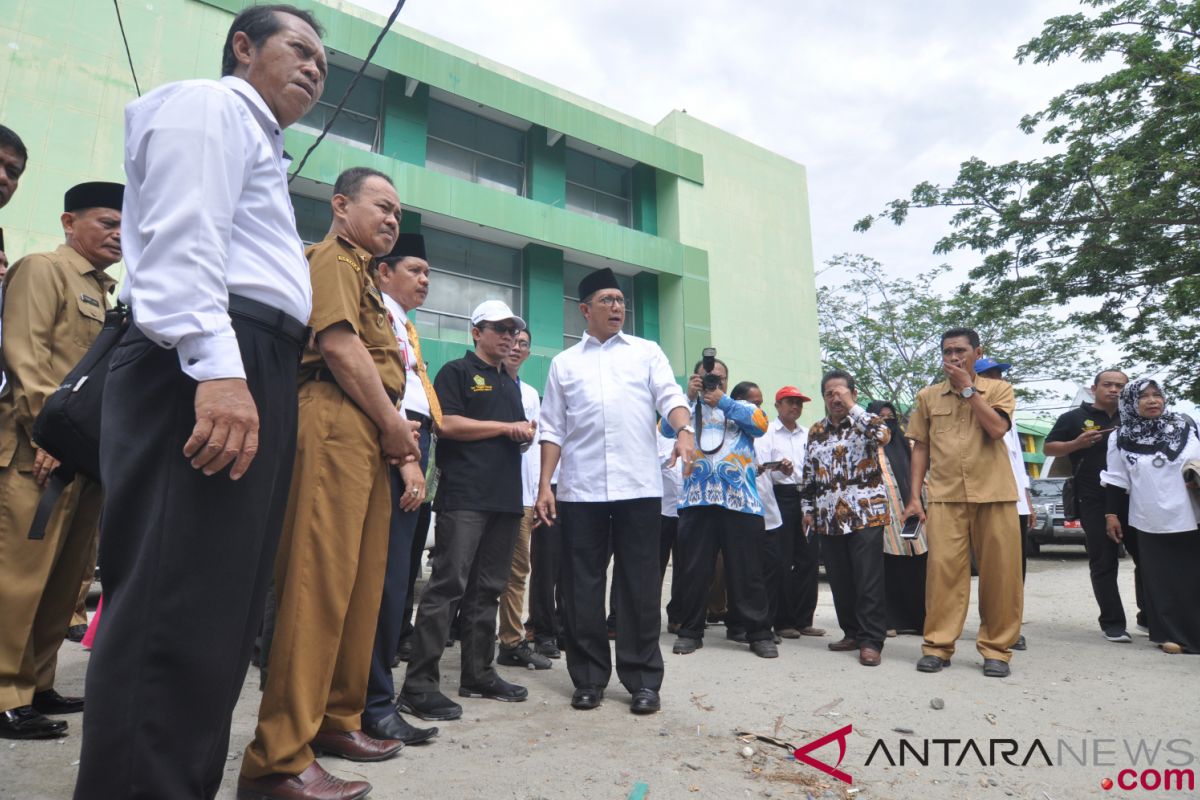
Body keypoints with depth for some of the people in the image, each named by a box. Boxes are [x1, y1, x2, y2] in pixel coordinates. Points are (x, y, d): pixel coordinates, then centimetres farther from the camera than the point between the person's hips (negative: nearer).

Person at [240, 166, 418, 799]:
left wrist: (394, 433, 11)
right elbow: (339, 344, -14)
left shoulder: (361, 272, 30)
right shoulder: (333, 258, 1)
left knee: (361, 582, 11)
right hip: (335, 421, -10)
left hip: (367, 434, 10)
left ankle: (336, 721, 22)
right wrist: (394, 425, -10)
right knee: (320, 583, -12)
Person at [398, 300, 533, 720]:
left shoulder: (511, 383, 24)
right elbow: (448, 424, -12)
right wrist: (506, 426, -7)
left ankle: (478, 673, 18)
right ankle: (419, 684, -4)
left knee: (487, 589, 10)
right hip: (464, 496, -7)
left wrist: (526, 433, 5)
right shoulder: (456, 371, 2)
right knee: (448, 585, -10)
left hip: (505, 497, 7)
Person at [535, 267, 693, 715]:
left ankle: (643, 681, 16)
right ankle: (589, 679, 20)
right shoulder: (564, 363, 14)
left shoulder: (647, 352, 13)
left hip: (638, 487, -1)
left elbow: (670, 396, 0)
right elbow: (553, 430, 11)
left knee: (639, 585, 4)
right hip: (580, 490, 1)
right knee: (582, 585, 6)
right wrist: (545, 486, 3)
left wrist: (683, 430, -22)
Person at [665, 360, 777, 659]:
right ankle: (690, 631, 16)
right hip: (697, 500, 1)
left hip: (741, 501, -1)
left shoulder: (742, 408, 15)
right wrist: (687, 394, -8)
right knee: (694, 570, 5)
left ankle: (759, 633, 13)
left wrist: (721, 400, -6)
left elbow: (760, 424, -6)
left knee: (747, 571, 3)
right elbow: (667, 428, -2)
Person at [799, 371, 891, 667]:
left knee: (868, 580, -5)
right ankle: (852, 633, 22)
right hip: (828, 517, 5)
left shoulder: (866, 422, 2)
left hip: (865, 513, -5)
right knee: (840, 581, 9)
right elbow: (808, 473, 17)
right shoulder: (816, 431, 14)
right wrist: (807, 508, 12)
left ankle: (871, 641, 2)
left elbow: (883, 435, -23)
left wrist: (852, 406, -17)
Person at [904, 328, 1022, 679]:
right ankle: (938, 646, 3)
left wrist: (967, 387, -7)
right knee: (943, 569, -5)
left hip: (994, 495, 0)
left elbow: (996, 428, -11)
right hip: (945, 497, 0)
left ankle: (996, 648, 15)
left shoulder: (998, 389, 8)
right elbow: (920, 448, 11)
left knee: (999, 572, 3)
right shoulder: (928, 396, 11)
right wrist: (914, 497, 4)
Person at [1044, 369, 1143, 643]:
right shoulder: (1074, 418, 2)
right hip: (1094, 502, -4)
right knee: (1104, 564, 0)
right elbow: (1048, 448, 2)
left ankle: (1149, 617, 25)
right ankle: (1113, 623, 6)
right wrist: (1077, 443, -15)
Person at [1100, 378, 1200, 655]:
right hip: (1151, 522, -1)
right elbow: (1116, 480, 4)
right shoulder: (1121, 438, 1)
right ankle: (1172, 634, 11)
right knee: (1162, 581, 2)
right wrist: (1111, 514, 1)